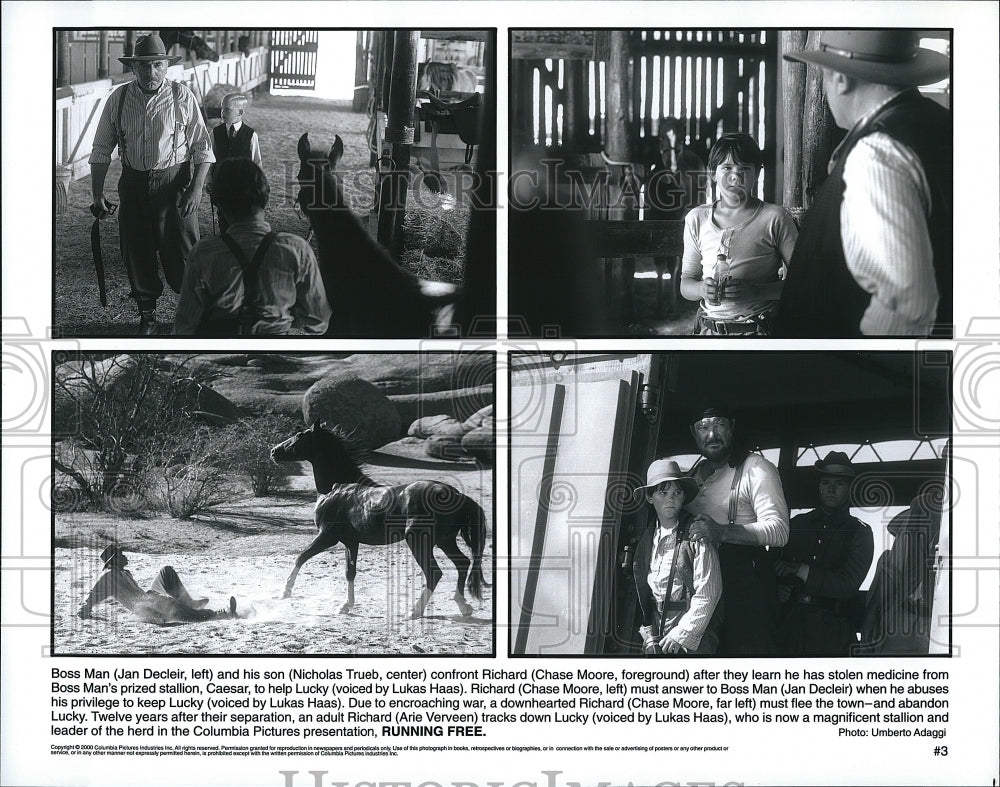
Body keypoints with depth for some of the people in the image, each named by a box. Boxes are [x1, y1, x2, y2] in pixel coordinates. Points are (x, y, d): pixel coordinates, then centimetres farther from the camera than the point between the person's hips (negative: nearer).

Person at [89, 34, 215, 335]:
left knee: (180, 253, -3)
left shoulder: (182, 97, -5)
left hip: (175, 183, -3)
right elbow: (101, 149, 7)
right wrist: (97, 194, 2)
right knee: (136, 253, 10)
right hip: (134, 184, 3)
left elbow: (202, 148, -3)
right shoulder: (118, 99, 1)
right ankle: (147, 315, 26)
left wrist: (196, 189, -12)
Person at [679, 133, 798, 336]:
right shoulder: (697, 219, 12)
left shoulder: (774, 218, -1)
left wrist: (755, 290, -18)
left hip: (760, 329, -4)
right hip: (709, 329, 4)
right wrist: (702, 289, -9)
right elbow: (686, 283, 14)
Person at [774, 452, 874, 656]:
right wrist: (777, 589, -6)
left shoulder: (859, 532, 6)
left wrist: (801, 570, -12)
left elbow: (847, 585, -6)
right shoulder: (797, 524, 15)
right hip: (789, 625, 2)